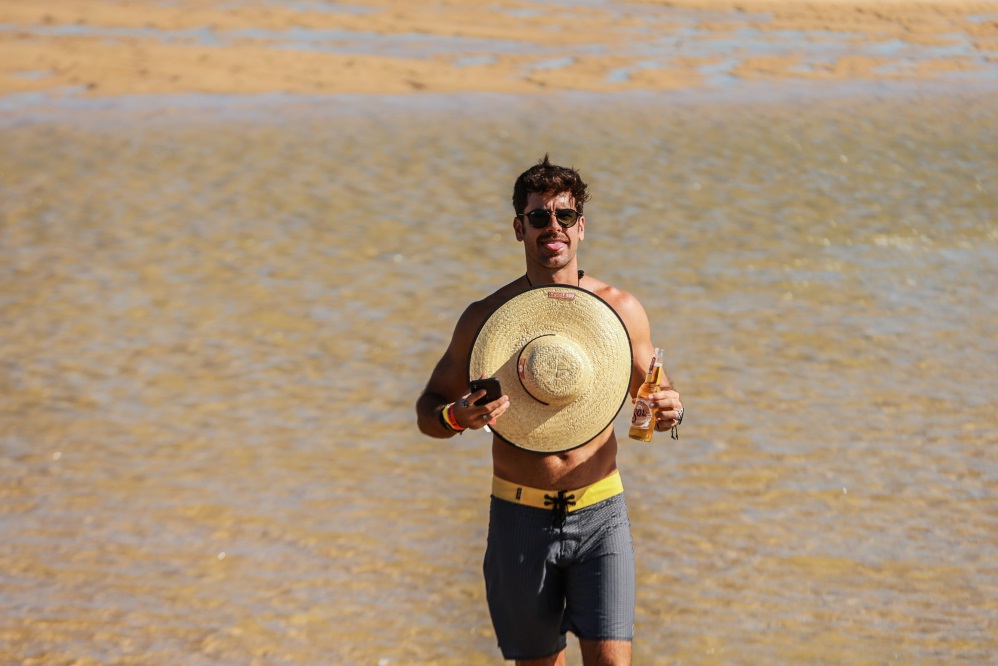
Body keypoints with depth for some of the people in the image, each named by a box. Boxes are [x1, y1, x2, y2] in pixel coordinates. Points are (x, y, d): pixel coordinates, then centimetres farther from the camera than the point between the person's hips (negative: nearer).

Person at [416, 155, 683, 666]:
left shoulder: (620, 310, -1)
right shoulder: (487, 317, -3)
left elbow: (655, 391, 14)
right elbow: (427, 410, 5)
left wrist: (670, 411, -10)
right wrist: (457, 417, -18)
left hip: (600, 514, 0)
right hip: (521, 517, 0)